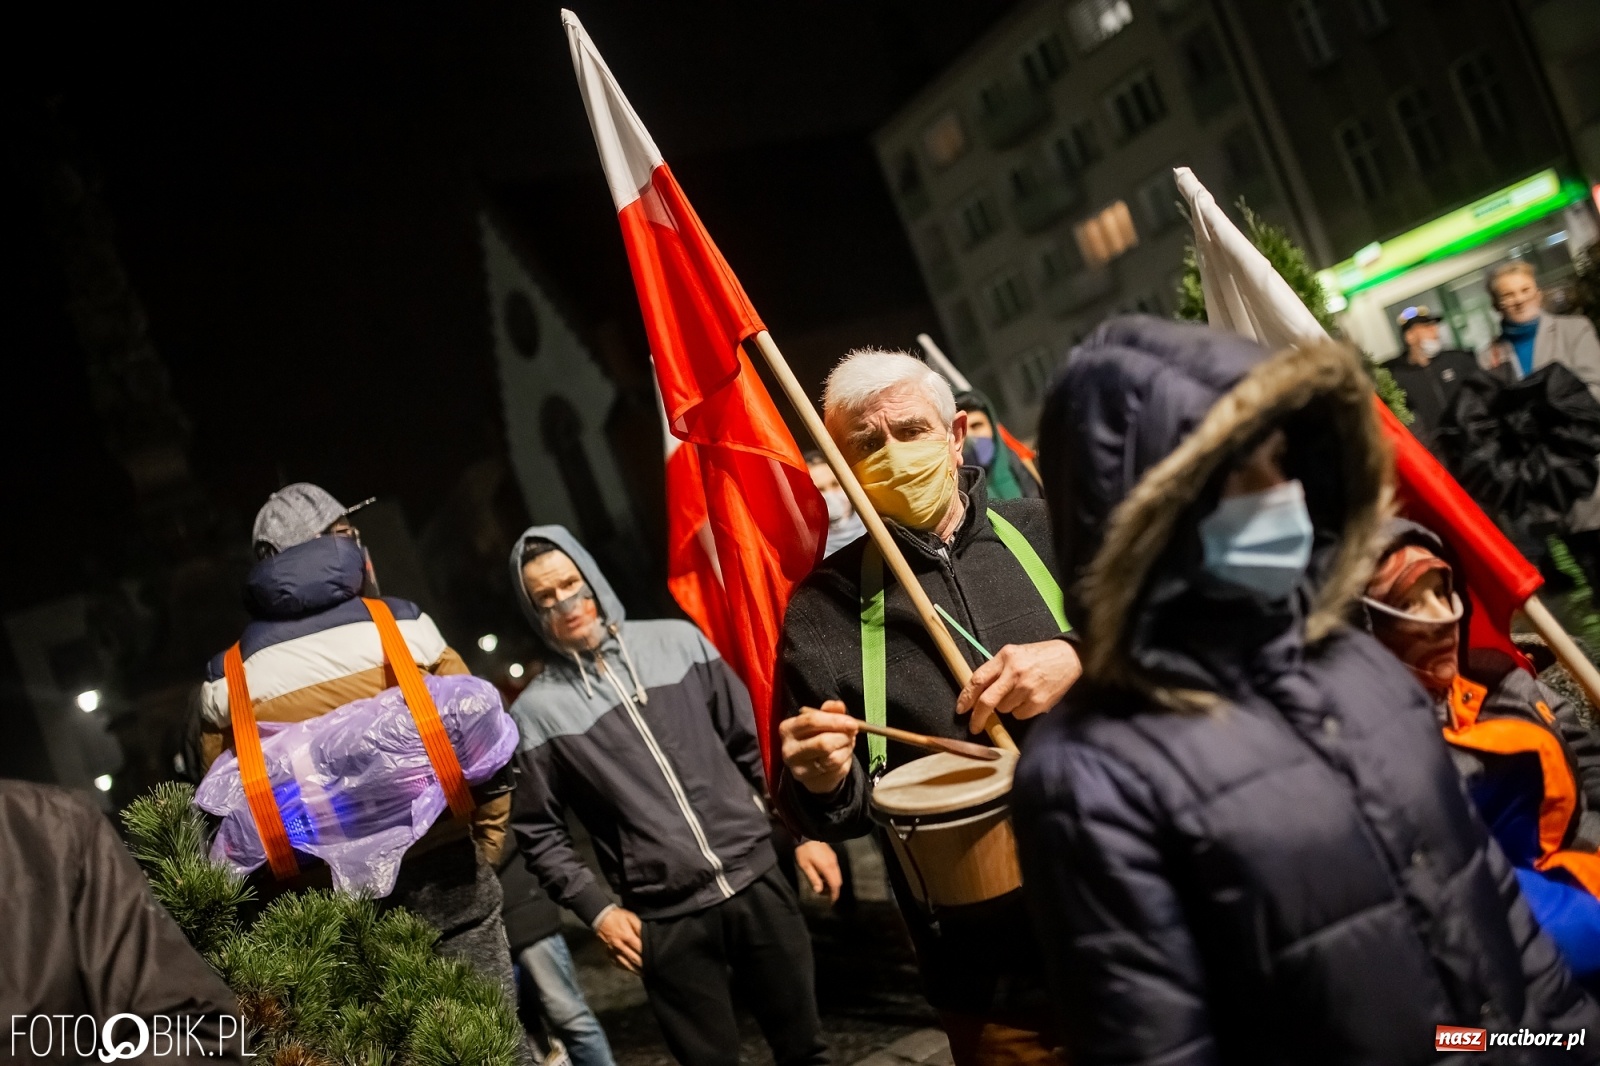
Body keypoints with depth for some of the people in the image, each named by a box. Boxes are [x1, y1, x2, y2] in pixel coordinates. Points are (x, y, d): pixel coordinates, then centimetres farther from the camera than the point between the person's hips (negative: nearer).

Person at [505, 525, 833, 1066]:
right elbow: (539, 831, 3)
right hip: (666, 919, -2)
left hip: (756, 879, 2)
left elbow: (754, 741, 7)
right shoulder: (537, 711, -3)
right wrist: (596, 909, -5)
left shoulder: (677, 642, 3)